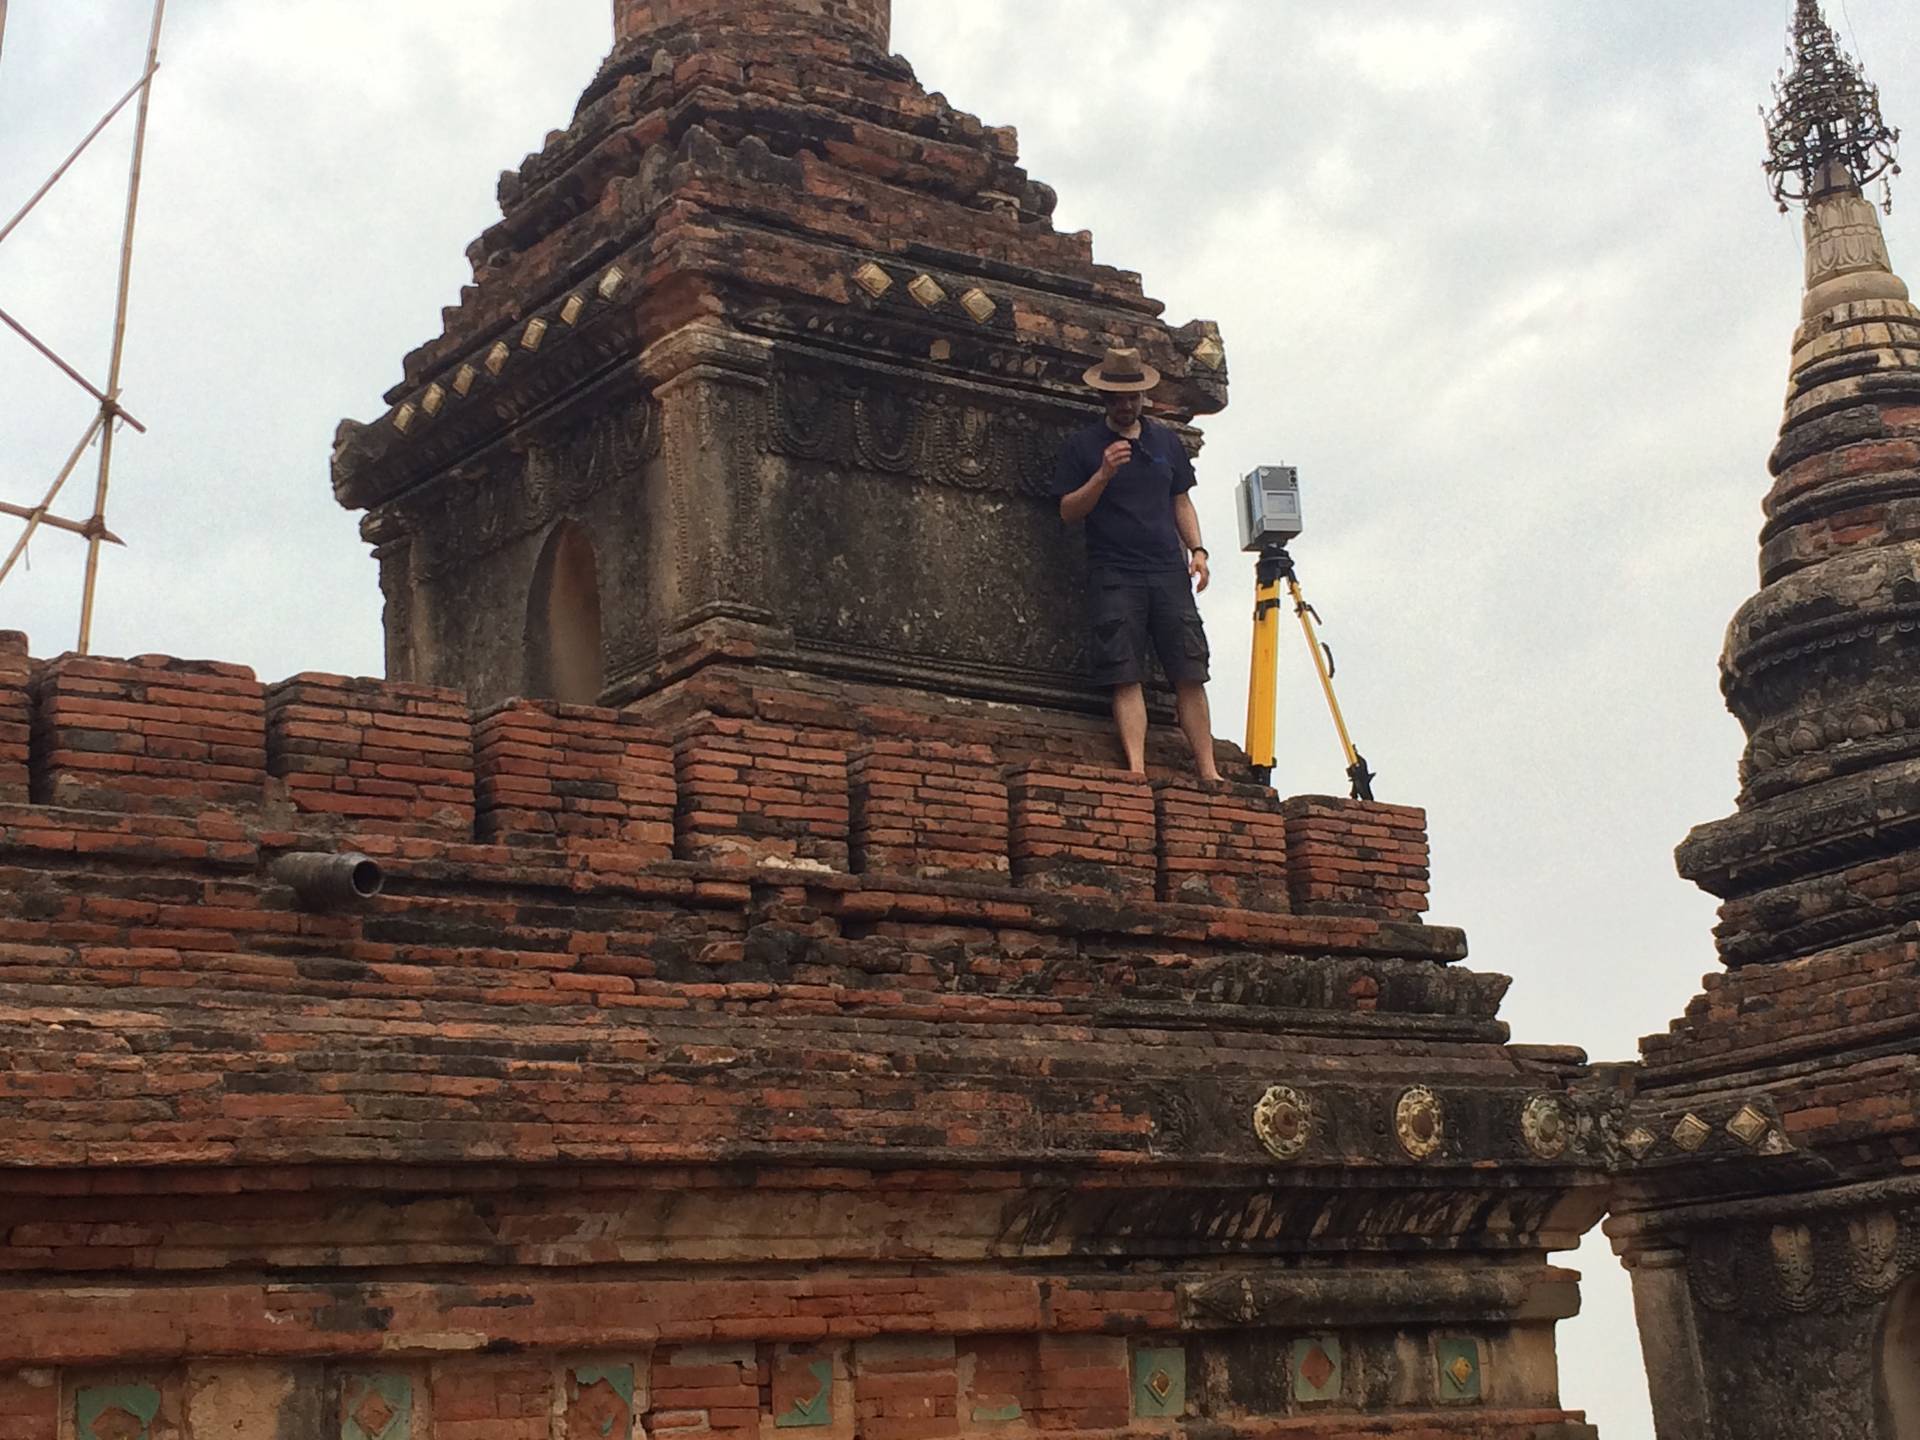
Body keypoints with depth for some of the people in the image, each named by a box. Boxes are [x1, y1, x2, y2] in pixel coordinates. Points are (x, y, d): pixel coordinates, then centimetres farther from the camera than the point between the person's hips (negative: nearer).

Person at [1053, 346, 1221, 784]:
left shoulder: (1167, 442, 19)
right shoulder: (1083, 445, 8)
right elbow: (1068, 511, 3)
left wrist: (1197, 550, 7)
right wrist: (1103, 475, -13)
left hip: (1169, 572, 3)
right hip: (1114, 575, -3)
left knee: (1190, 675, -4)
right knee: (1126, 678, -11)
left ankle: (1208, 771, -4)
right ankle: (1137, 771, -17)